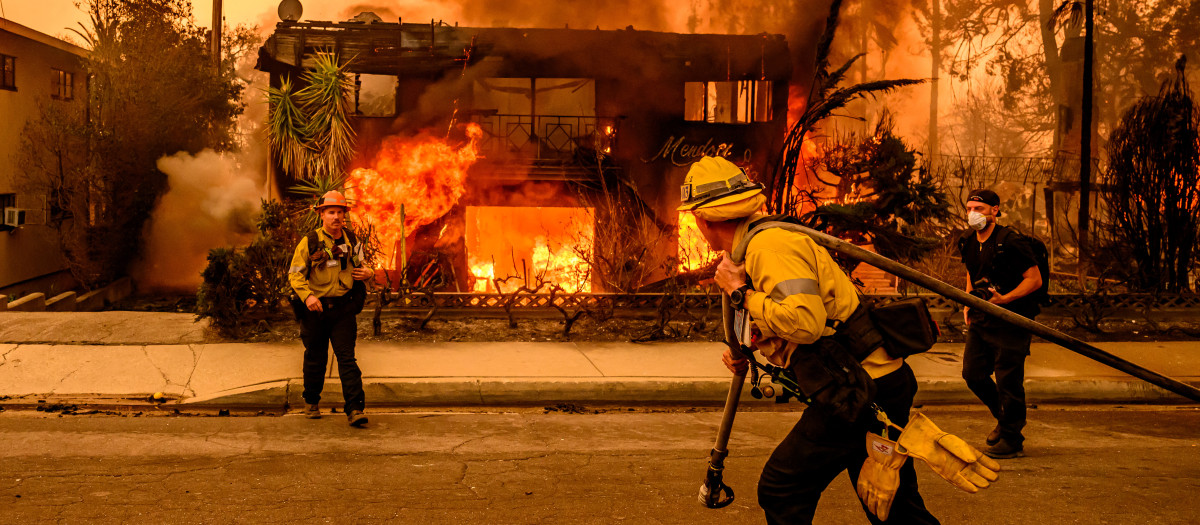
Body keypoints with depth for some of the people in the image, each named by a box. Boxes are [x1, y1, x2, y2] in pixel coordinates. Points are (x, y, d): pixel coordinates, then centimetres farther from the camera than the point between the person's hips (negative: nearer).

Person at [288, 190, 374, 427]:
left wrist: (368, 272, -2)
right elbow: (295, 273, -5)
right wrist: (307, 295, -22)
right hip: (315, 309, -1)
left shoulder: (351, 241, 7)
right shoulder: (309, 242, -5)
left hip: (343, 309, 1)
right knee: (315, 358, 11)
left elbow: (360, 266, 22)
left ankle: (355, 409, -10)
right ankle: (311, 402, 32)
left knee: (347, 357, -7)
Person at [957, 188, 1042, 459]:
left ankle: (1011, 441, 9)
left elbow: (1035, 280, -14)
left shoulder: (1011, 242, -16)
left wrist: (1005, 299, -24)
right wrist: (968, 304, 12)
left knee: (1008, 380, -4)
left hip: (1010, 320, -8)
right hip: (980, 319, 8)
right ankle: (1004, 418, 33)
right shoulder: (968, 242, 7)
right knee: (973, 373, 9)